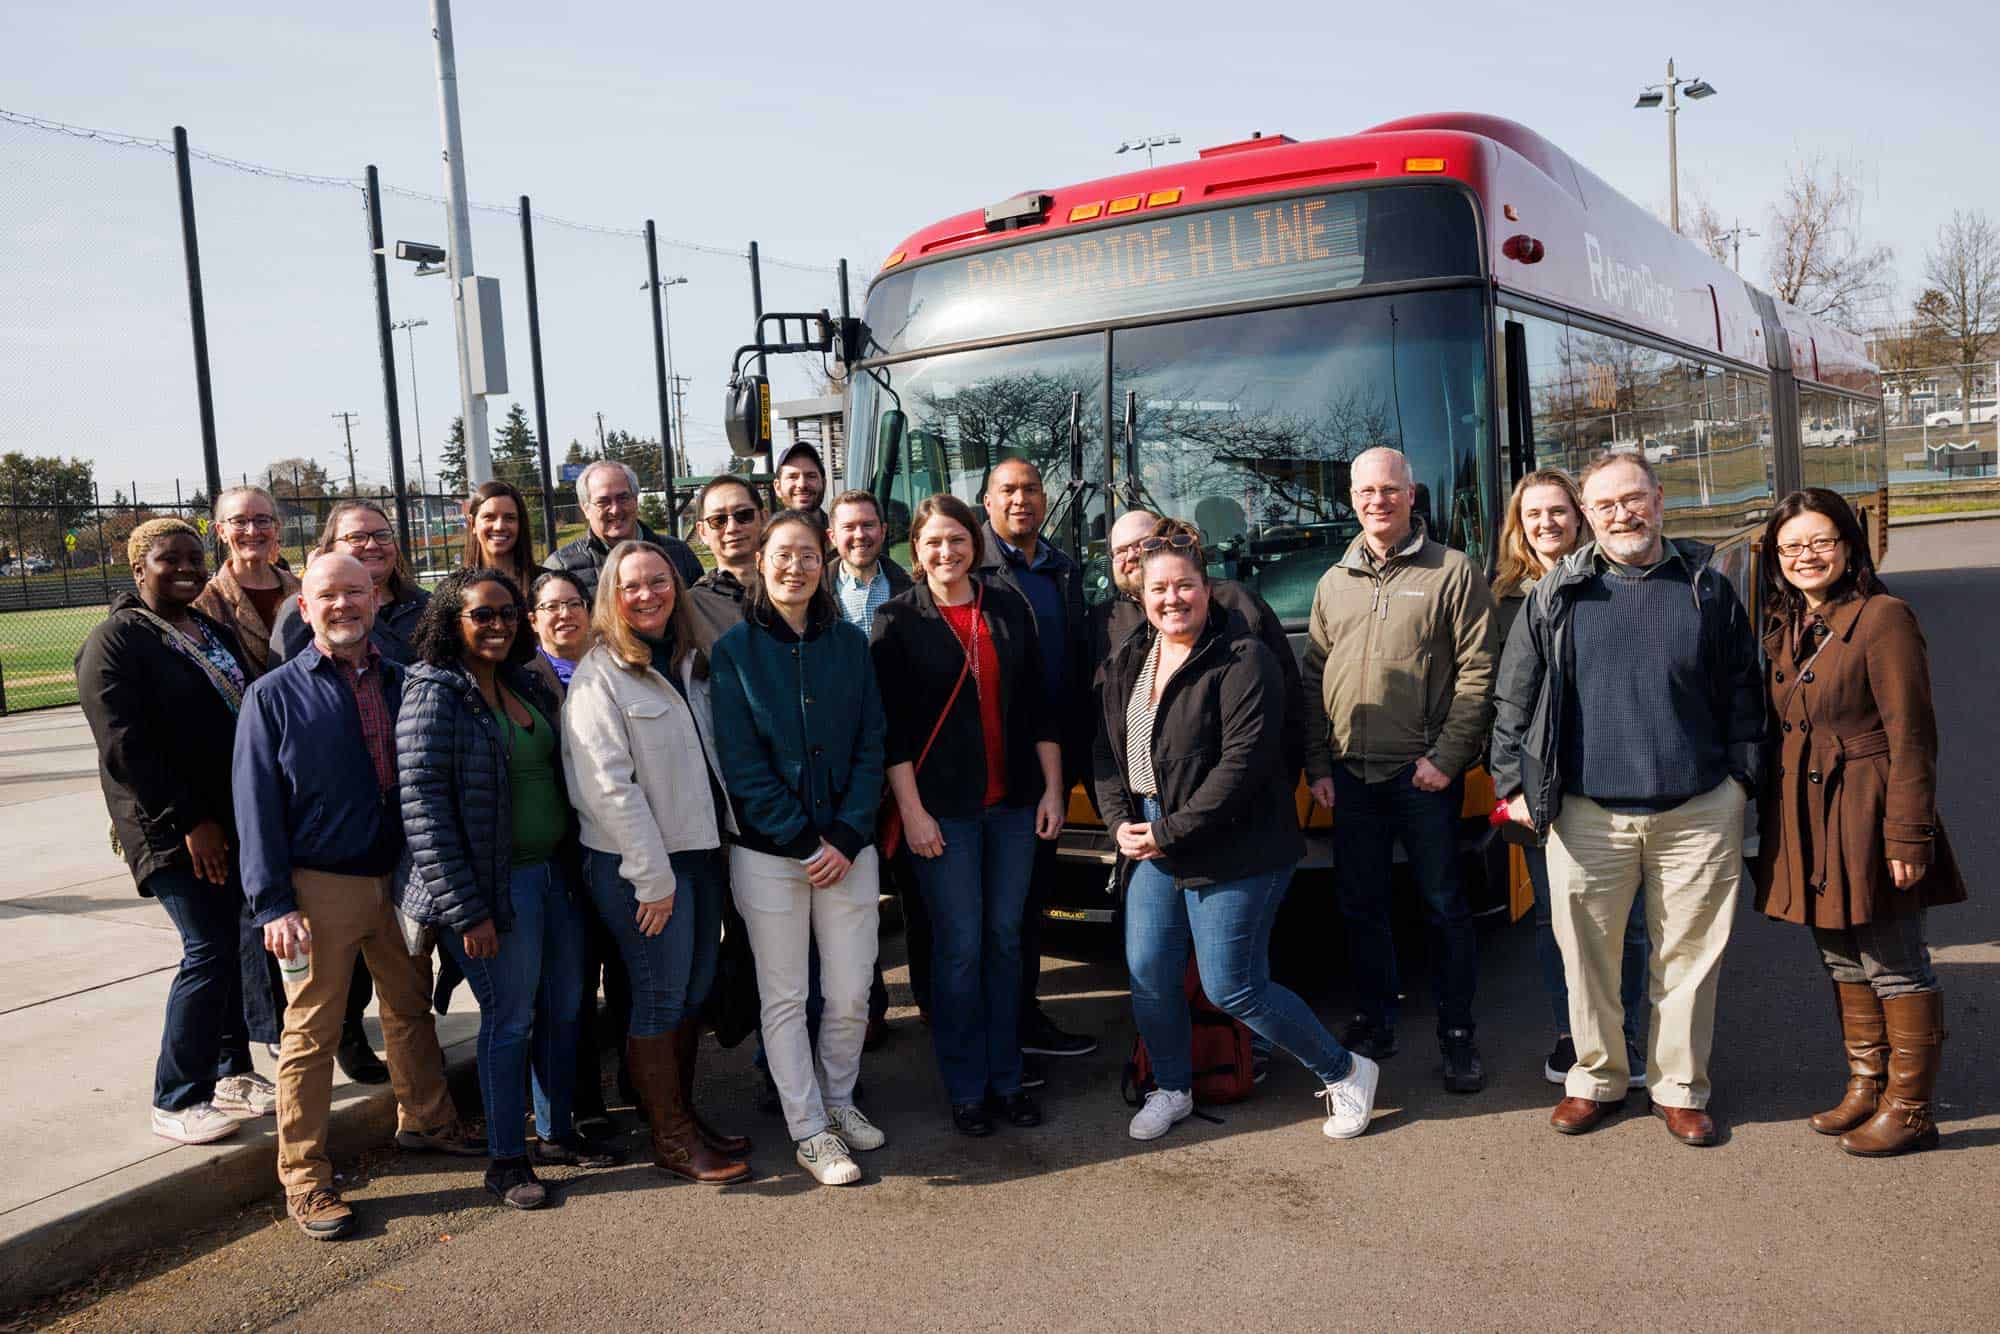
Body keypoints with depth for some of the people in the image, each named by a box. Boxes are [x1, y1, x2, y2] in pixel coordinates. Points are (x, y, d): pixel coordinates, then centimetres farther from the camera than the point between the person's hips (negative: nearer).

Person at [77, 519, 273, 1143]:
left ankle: (233, 1073, 23)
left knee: (230, 947, 11)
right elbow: (124, 747, -15)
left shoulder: (213, 630, 16)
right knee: (209, 951, -10)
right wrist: (188, 822, -18)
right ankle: (176, 1101, 2)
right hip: (176, 833, -7)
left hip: (234, 822, 7)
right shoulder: (115, 641, -7)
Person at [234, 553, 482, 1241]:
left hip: (400, 878, 4)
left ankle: (425, 1121, 37)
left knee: (412, 1009, 18)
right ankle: (303, 1178, 15)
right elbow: (257, 804, -7)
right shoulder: (275, 694, -4)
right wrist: (273, 902, -13)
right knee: (311, 1033, 4)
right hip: (321, 888, -4)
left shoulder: (403, 684, 6)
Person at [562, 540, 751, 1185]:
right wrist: (653, 876, -17)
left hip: (700, 849, 7)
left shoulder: (688, 662, 11)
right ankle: (670, 1139, 14)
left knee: (694, 990, 14)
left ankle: (684, 1115, 28)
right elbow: (607, 786, -17)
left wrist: (725, 838, 9)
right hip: (639, 865, -7)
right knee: (660, 997, 1)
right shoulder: (600, 675, -11)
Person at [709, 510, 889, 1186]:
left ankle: (838, 1098, 32)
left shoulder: (849, 643, 5)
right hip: (769, 851, -2)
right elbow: (741, 762, -6)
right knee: (785, 998, 6)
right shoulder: (734, 649, -2)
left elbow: (870, 746, 3)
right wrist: (804, 839, -11)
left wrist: (847, 837, -8)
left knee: (850, 995, 7)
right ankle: (809, 1129, 20)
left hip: (848, 848, 2)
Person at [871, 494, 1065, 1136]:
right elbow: (890, 726, -6)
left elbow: (1037, 704, 9)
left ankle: (1006, 1077, 22)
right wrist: (911, 810, -11)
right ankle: (965, 1089, 15)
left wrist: (1052, 787, 4)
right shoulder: (897, 619, -3)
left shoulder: (1008, 606, 6)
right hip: (943, 808, -3)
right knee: (959, 948, 1)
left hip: (1013, 801, 3)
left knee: (1005, 939, 10)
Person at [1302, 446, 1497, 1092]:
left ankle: (1456, 1031, 20)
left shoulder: (1453, 573, -1)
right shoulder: (1334, 583, 12)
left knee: (1445, 907, 6)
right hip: (1350, 777, 4)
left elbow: (1477, 673, -6)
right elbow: (1314, 679, 13)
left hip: (1423, 776, -4)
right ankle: (1375, 1023, 26)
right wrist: (1317, 765, 5)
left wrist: (1446, 758, -13)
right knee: (1360, 906, 12)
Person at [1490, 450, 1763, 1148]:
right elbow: (1515, 698, 6)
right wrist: (1515, 783, 2)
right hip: (1588, 814, 0)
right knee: (1587, 953, 8)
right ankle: (1596, 1077, 26)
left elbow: (1743, 692, 12)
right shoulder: (1556, 594, 3)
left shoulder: (1707, 587, 6)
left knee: (1688, 957, 9)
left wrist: (1740, 775, 6)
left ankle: (1680, 1087, 26)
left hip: (1696, 813, 0)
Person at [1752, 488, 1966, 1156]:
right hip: (1804, 822, 8)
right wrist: (1771, 822, 13)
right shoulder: (1783, 630, 10)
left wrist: (1906, 837, -17)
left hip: (1867, 818, -7)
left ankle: (1910, 1109, 17)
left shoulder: (1883, 618, -12)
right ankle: (1865, 1089, 30)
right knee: (1843, 963, 17)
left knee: (1895, 967, 4)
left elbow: (1911, 738, -15)